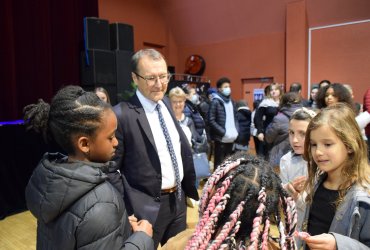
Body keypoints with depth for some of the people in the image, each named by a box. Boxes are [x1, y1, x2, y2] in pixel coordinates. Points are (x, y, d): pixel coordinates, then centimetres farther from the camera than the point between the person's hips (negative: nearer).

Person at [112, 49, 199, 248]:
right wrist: (131, 211, -15)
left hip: (178, 199, 7)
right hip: (148, 206, -7)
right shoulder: (121, 115, -21)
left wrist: (188, 187, 11)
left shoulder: (166, 103, 2)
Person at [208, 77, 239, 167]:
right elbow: (211, 121, -13)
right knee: (220, 163, 1)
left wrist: (236, 131, 3)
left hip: (231, 138, 6)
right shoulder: (215, 101, -7)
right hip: (220, 138, -6)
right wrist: (224, 132, -15)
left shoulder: (231, 101, 13)